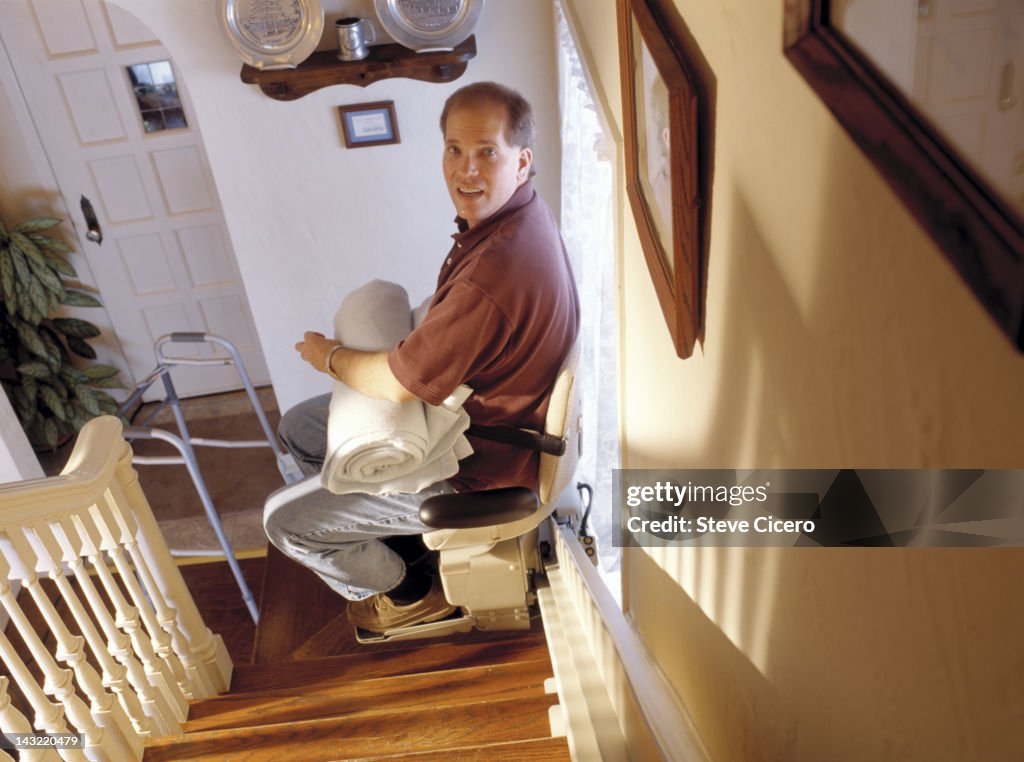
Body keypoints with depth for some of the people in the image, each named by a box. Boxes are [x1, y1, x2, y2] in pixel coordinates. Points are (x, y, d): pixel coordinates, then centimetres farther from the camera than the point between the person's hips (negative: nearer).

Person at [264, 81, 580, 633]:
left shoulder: (497, 270, -36)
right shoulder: (504, 215, -3)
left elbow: (399, 384, -26)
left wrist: (329, 355, -7)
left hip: (475, 465, -9)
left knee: (286, 525, -2)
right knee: (298, 428, 18)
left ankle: (408, 592, 24)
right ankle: (398, 533, 32)